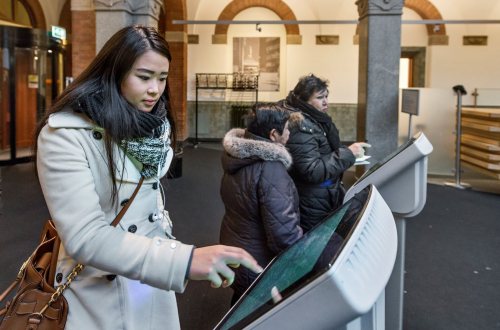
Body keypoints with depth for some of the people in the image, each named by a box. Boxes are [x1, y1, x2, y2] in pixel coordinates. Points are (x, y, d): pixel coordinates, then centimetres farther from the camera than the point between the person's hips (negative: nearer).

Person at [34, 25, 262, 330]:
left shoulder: (153, 125, 3)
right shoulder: (65, 135, -21)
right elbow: (85, 238, -30)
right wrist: (184, 260, -38)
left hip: (154, 283, 6)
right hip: (101, 297, -6)